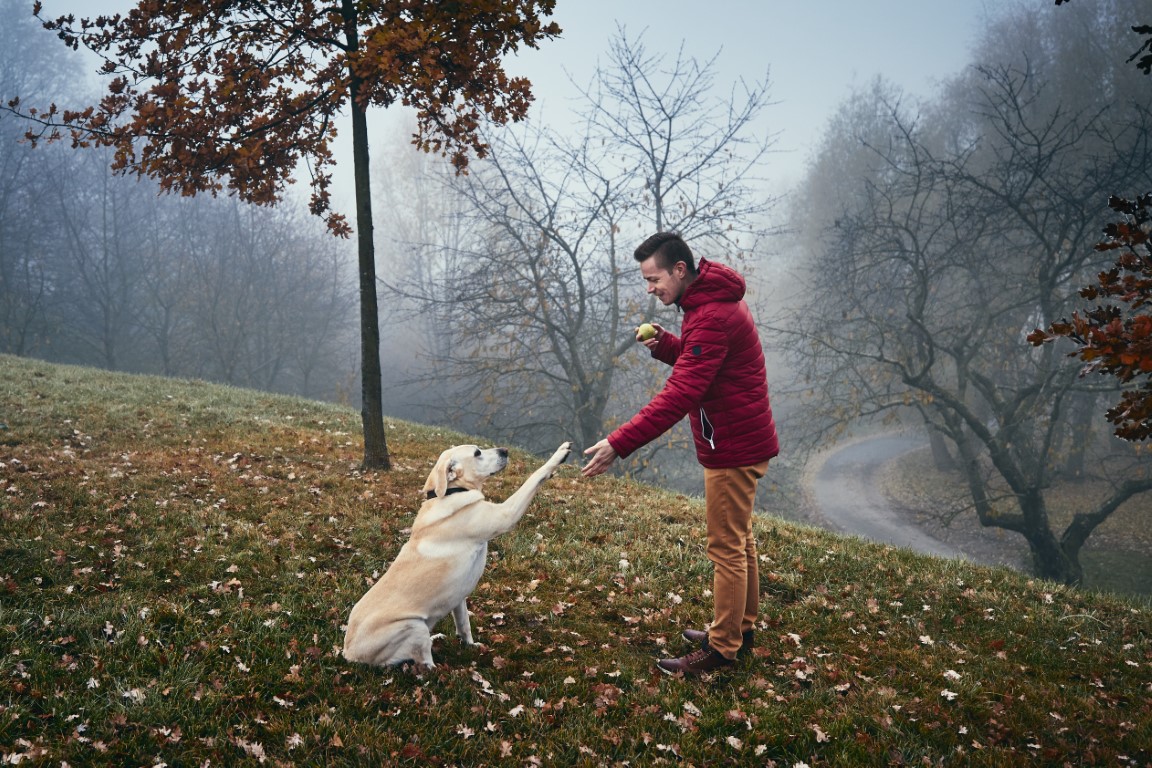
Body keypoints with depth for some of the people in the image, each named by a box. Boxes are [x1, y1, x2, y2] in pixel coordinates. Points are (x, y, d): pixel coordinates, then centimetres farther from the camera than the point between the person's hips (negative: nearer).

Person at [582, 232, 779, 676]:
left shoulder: (712, 317, -24)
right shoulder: (713, 302, 9)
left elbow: (679, 394, -31)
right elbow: (697, 363, 17)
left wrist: (619, 444, -34)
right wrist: (664, 344, -2)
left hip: (733, 448, -11)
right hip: (743, 441, 11)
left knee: (727, 548, -1)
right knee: (740, 540, 19)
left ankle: (722, 649, 10)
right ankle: (741, 628, 33)